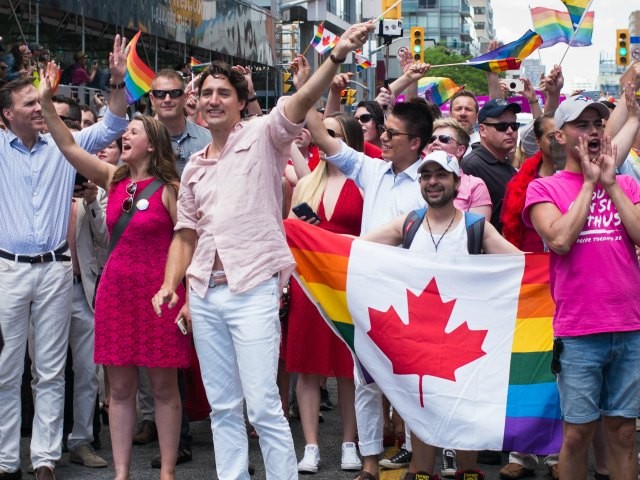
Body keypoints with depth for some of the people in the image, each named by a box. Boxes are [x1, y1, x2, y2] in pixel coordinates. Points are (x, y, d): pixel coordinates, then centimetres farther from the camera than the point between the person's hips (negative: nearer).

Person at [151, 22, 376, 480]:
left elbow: (302, 101, -18)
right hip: (205, 294, 6)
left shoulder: (262, 137, -1)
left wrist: (337, 56, -33)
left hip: (253, 291, -6)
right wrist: (170, 284, 5)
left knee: (263, 406, -8)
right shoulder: (194, 168, 16)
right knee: (222, 406, 11)